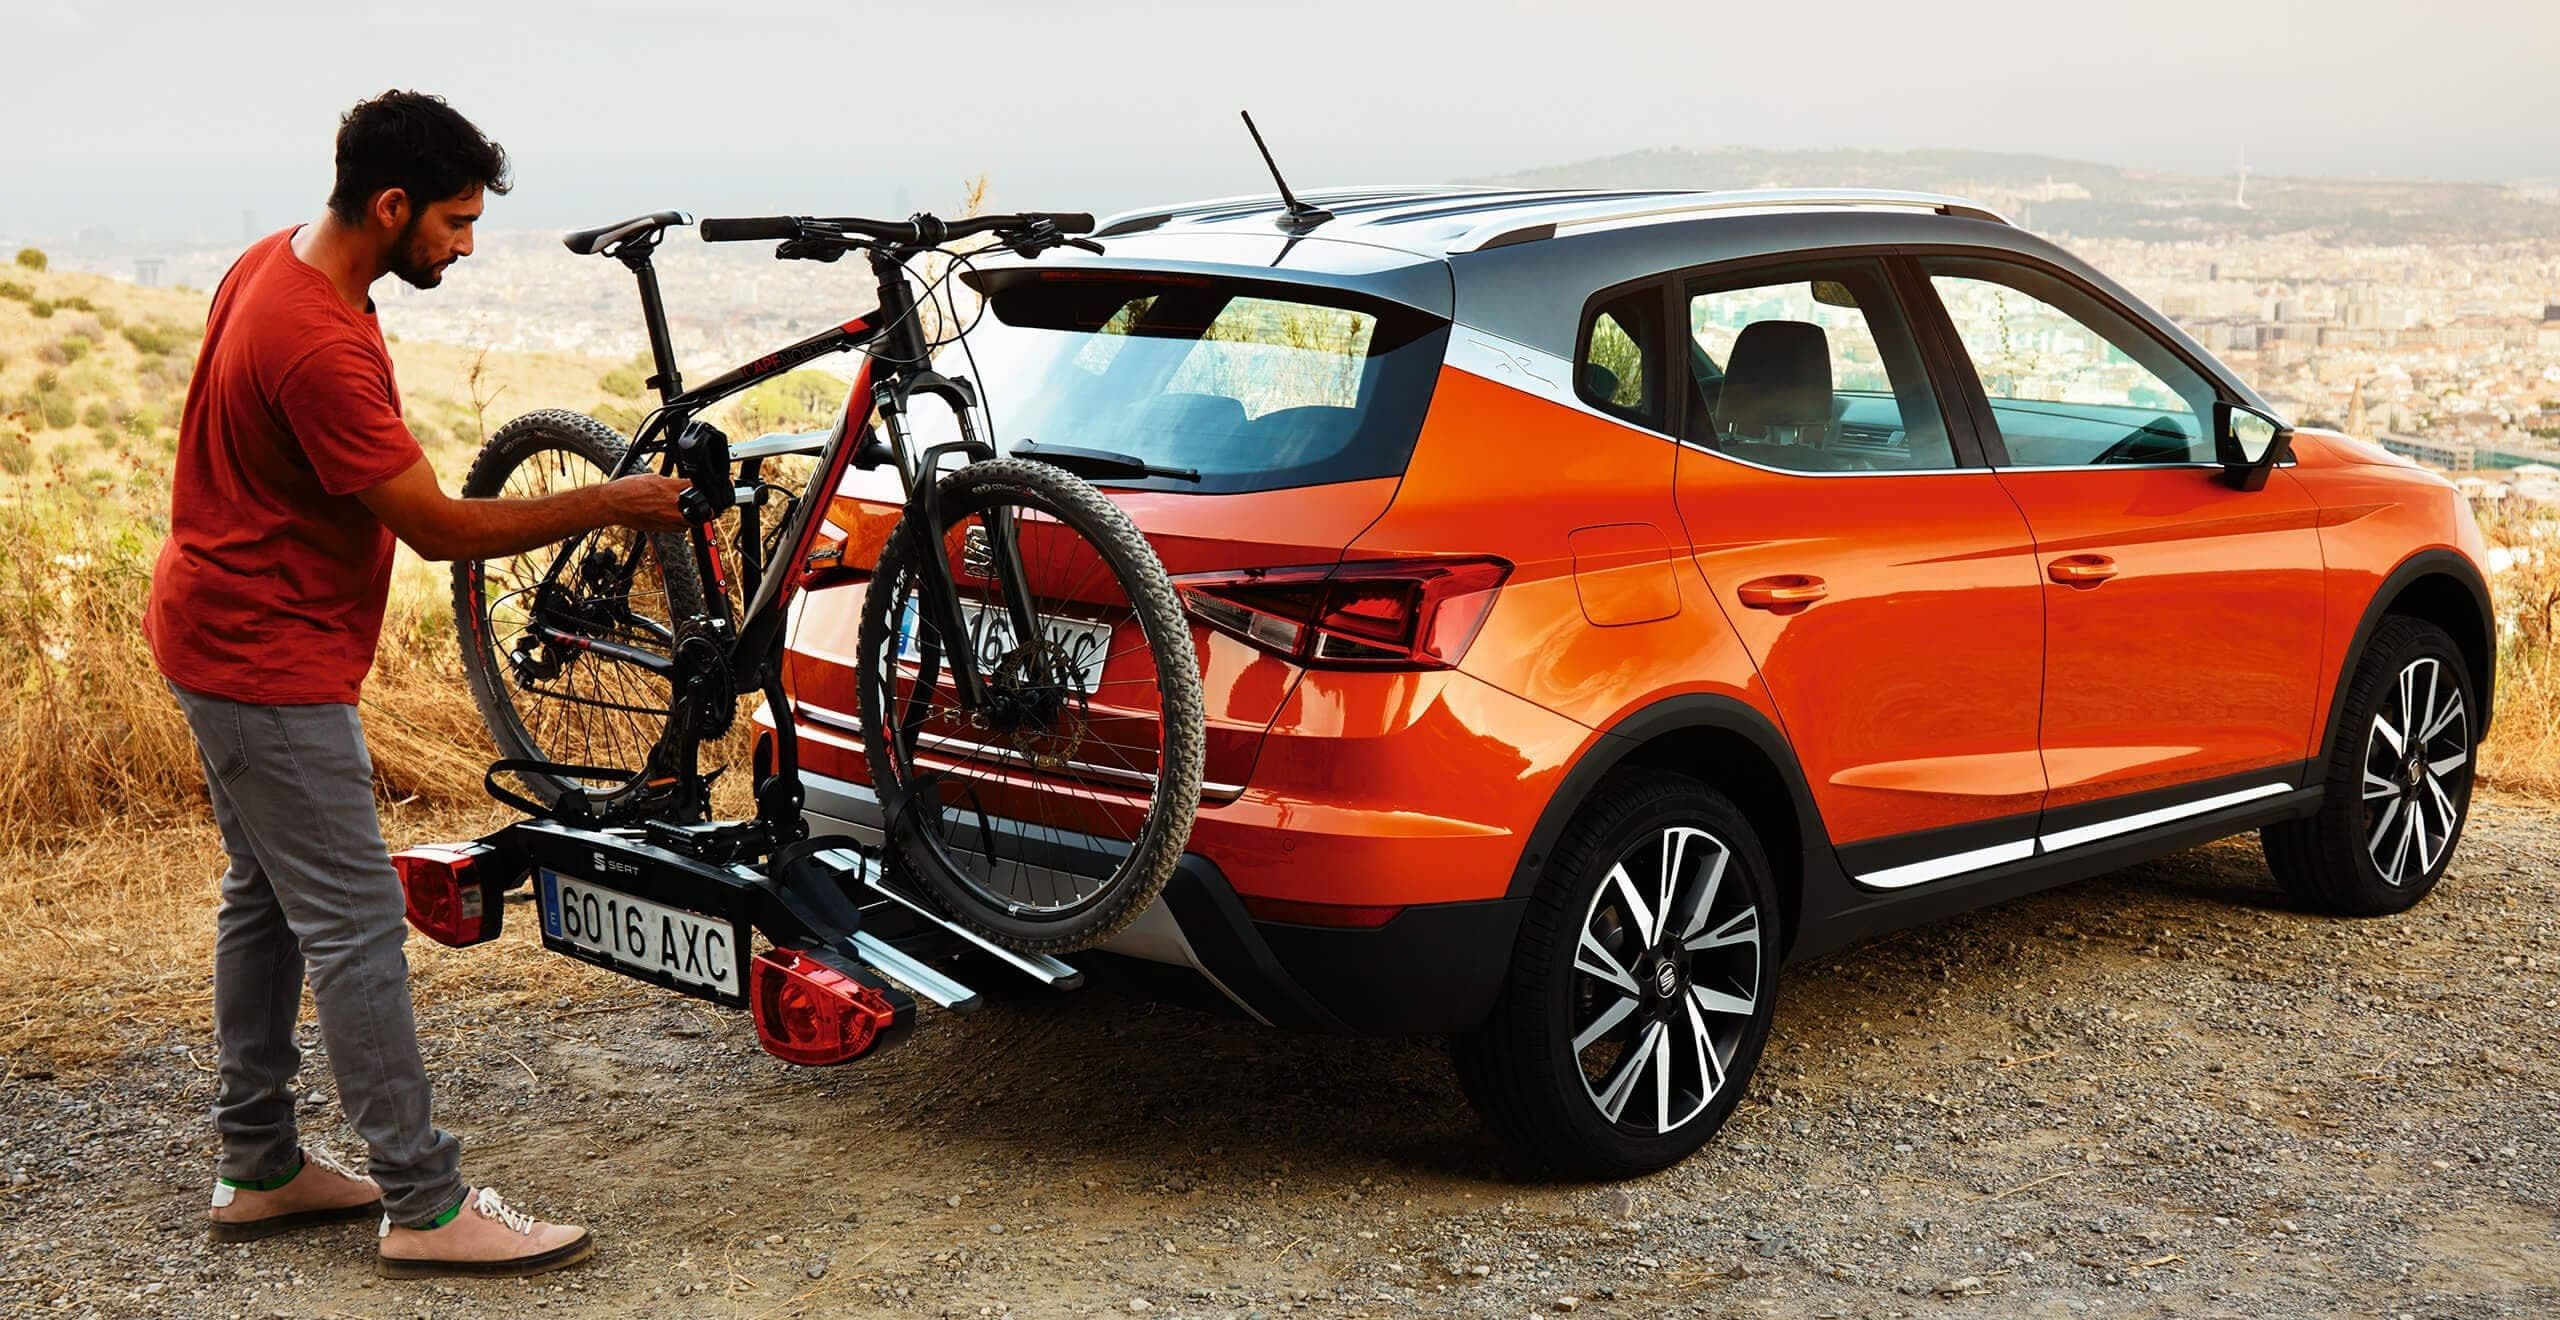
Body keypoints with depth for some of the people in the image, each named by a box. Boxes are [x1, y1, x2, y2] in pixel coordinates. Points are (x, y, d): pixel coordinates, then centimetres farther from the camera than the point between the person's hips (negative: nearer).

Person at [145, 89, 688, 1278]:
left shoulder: (277, 261, 5)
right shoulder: (320, 347, -28)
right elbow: (440, 527, -23)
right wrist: (612, 504, -17)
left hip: (223, 633, 11)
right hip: (269, 662, -11)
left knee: (265, 900, 17)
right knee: (355, 925, -7)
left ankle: (258, 1168, 27)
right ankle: (426, 1206, -1)